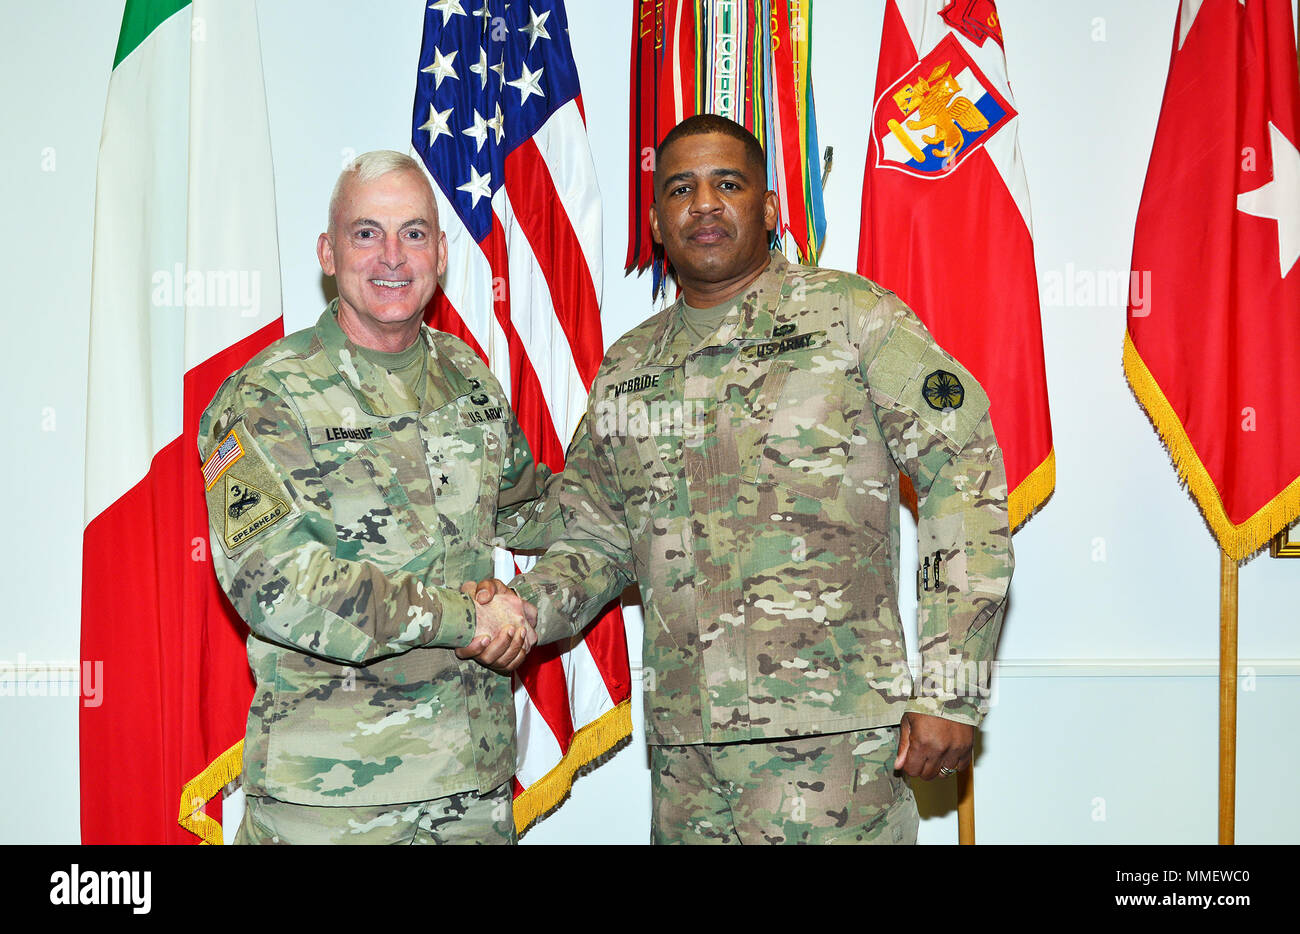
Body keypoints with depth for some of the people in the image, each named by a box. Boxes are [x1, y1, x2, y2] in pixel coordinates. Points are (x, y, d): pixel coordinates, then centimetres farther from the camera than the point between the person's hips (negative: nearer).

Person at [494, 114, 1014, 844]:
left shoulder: (849, 314, -1)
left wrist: (950, 692, -10)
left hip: (834, 738, -4)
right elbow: (595, 542, 20)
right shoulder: (628, 369, 14)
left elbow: (965, 481, -5)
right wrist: (523, 606, -2)